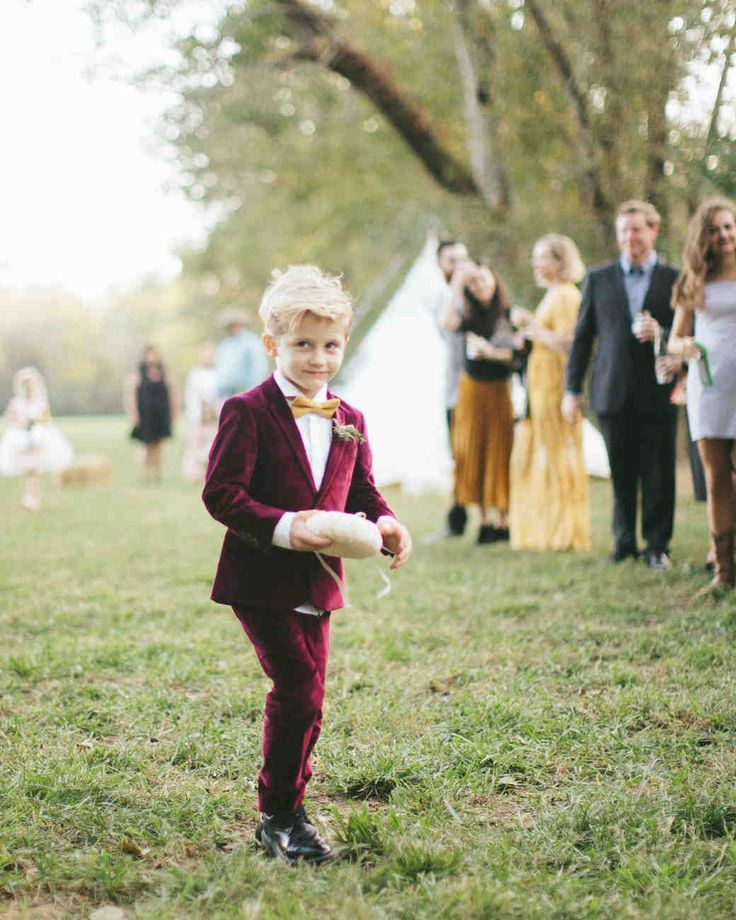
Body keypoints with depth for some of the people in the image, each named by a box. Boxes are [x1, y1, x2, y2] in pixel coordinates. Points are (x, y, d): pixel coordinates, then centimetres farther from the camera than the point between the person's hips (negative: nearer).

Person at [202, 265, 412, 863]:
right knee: (300, 687, -13)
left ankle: (284, 812, 28)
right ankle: (281, 815, 1)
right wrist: (281, 526, -26)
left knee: (304, 696, 12)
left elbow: (360, 491, 17)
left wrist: (383, 523, -6)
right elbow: (221, 493, -13)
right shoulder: (248, 412, -10)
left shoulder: (349, 421, 10)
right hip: (261, 580, -6)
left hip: (318, 583, 6)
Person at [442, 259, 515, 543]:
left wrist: (491, 352, -19)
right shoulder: (469, 315, 3)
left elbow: (518, 353, -5)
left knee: (499, 453, -2)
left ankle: (502, 520, 2)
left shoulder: (510, 314, -3)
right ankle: (484, 520, 8)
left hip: (500, 389, -3)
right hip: (472, 389, 3)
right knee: (473, 453, 2)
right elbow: (448, 323, -18)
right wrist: (456, 286, -20)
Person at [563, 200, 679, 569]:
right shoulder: (598, 279, 9)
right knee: (621, 474, 7)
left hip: (657, 394, -1)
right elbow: (582, 336, 10)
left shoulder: (675, 280, 4)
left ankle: (657, 545, 12)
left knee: (658, 475, 1)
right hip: (613, 395, 1)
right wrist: (572, 389, 6)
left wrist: (661, 333, -16)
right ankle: (624, 541, 19)